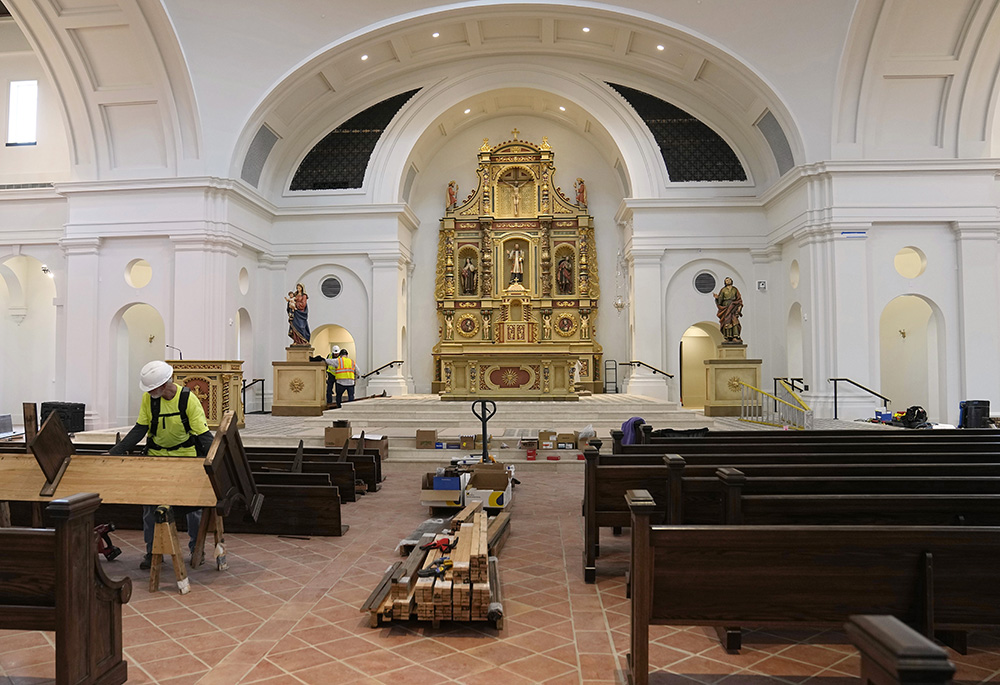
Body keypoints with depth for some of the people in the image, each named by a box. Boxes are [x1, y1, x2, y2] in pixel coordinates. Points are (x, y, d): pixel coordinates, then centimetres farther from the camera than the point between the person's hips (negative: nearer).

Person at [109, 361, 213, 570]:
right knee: (150, 503, 1)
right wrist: (114, 452, -8)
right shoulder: (148, 398, -10)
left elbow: (204, 435, -20)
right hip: (156, 455, 3)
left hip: (186, 455, -3)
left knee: (193, 504, 2)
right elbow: (139, 430, -3)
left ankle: (196, 549, 18)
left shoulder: (188, 399, -21)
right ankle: (152, 551, 15)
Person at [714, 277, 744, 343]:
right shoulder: (723, 290, 7)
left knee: (734, 321, -15)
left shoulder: (735, 289, 10)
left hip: (733, 307, 0)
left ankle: (735, 337, -22)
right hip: (725, 307, 0)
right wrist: (717, 297, -19)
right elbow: (720, 299, 2)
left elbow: (739, 299, 9)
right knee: (726, 322, -7)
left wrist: (739, 306, -5)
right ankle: (728, 338, -3)